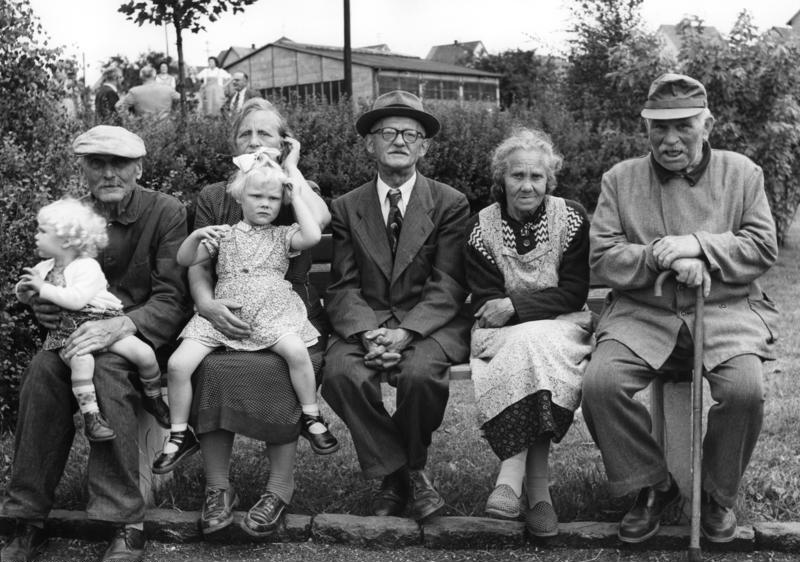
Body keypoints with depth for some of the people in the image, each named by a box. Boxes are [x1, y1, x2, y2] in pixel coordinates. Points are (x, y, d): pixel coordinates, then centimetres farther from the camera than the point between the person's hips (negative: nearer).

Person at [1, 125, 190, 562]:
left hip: (146, 335, -4)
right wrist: (42, 303, -10)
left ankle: (127, 526, -30)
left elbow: (173, 299, -15)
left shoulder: (167, 212, -7)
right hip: (83, 329, 4)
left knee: (106, 368, -35)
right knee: (43, 369, -27)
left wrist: (120, 325, -32)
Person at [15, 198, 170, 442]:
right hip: (69, 330, 2)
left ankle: (153, 398, 9)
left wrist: (43, 288, -19)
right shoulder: (44, 268, 11)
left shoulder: (88, 267, -9)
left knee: (144, 353, -19)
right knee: (81, 360, -34)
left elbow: (76, 299, -24)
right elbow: (27, 298, 23)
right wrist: (23, 290, -1)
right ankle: (90, 415, -28)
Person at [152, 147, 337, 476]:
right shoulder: (224, 235, 14)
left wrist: (296, 198, 1)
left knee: (296, 350, -32)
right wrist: (196, 236, -10)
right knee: (178, 364, -14)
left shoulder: (282, 236, 10)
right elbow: (184, 260, 10)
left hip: (271, 313, -2)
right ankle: (180, 435, 6)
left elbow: (312, 236, -10)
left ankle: (311, 416, -10)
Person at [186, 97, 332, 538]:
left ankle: (280, 488, -18)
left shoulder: (299, 190, 8)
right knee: (209, 366, -30)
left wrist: (291, 168, -6)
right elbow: (198, 265, 4)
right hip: (228, 315, 2)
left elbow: (317, 222, -19)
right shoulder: (213, 197, 13)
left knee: (277, 370, -32)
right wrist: (206, 303, -18)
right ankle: (218, 488, -17)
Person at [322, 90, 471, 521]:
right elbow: (343, 287, 2)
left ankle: (409, 467, -1)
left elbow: (447, 287, -5)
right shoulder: (346, 208, 11)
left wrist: (406, 333, -21)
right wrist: (367, 333, -18)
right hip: (364, 322, 2)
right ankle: (397, 472, -9)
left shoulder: (450, 204, 4)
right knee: (340, 372, -28)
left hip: (431, 324, -2)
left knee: (419, 371, -32)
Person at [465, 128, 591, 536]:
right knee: (531, 350, -34)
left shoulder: (571, 218, 1)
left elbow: (575, 292, -5)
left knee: (533, 346, -35)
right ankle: (537, 485, -35)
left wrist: (515, 306, -16)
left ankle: (512, 474, -35)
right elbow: (485, 301, -2)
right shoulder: (481, 228, 2)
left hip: (562, 325, 0)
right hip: (503, 332, 0)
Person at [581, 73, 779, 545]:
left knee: (745, 389, -29)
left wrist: (698, 246, -14)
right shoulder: (620, 179, 8)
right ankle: (652, 486, -1)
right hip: (643, 313, 1)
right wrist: (662, 256, -16)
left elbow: (764, 248, 2)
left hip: (726, 310, 0)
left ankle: (718, 495, 1)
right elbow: (602, 256, 0)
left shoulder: (743, 173, 9)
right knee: (599, 384, -25)